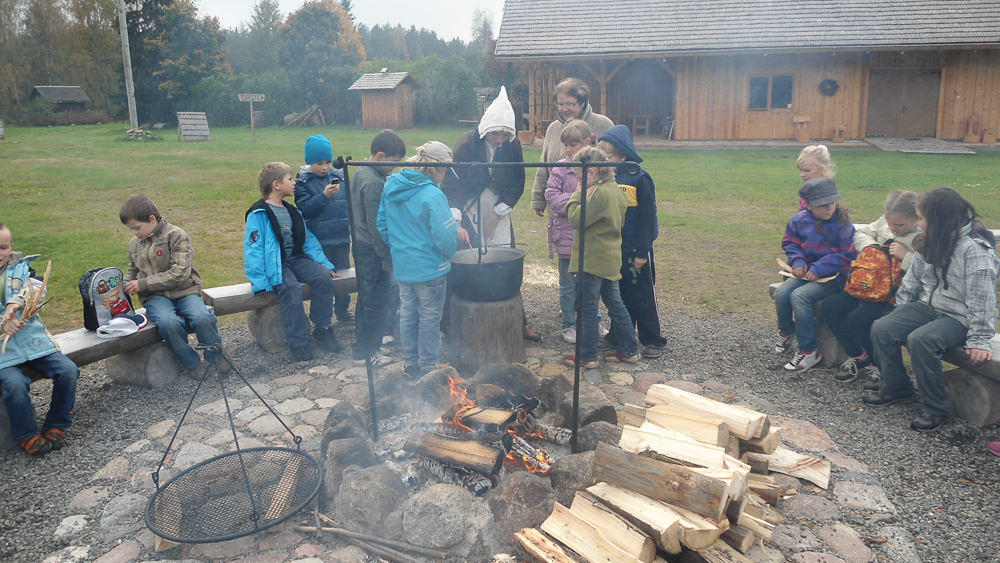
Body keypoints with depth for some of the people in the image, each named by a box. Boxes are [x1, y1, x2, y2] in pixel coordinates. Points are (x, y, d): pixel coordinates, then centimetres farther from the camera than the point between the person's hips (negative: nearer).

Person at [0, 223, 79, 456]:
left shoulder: (21, 267, 7)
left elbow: (36, 290, -13)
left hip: (34, 340, 2)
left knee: (68, 370, -14)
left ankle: (56, 426, 8)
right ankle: (27, 435, 1)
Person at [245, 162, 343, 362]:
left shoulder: (292, 212, 16)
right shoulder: (259, 214, -8)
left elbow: (309, 240, 16)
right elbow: (253, 248, -13)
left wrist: (325, 264, 6)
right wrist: (260, 282, -22)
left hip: (296, 259, 6)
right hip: (275, 264, -6)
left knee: (324, 278, -19)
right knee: (291, 288, -33)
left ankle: (323, 329, -4)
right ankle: (298, 343, -25)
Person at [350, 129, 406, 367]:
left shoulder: (361, 174, 9)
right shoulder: (374, 183, -22)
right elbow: (376, 226, -23)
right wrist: (388, 259, -17)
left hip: (362, 246, 10)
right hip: (372, 251, -10)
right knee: (376, 301, 2)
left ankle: (365, 346, 31)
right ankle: (366, 352, 14)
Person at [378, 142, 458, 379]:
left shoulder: (391, 185, 1)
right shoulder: (432, 195, -22)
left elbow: (382, 225, 9)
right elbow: (445, 236, -24)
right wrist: (448, 254, -3)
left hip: (402, 265, 7)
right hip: (430, 268, -7)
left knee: (407, 313, 18)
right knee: (429, 317, 8)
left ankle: (410, 363, 30)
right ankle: (428, 366, 20)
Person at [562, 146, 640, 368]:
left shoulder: (600, 194, -21)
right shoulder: (616, 190, 8)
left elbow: (577, 219, -21)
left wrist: (578, 195, -7)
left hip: (592, 260, -9)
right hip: (610, 258, 9)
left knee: (587, 308, 1)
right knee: (615, 304, 16)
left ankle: (587, 356, 10)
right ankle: (629, 349, 24)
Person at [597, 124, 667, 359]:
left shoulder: (640, 178, -14)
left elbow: (647, 218, -13)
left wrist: (642, 252, -14)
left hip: (635, 250, -5)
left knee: (643, 296, 5)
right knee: (619, 294, 15)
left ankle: (653, 340, 17)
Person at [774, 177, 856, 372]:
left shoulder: (843, 224, -14)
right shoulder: (800, 219, -2)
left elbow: (847, 255, -15)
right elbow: (790, 241, 12)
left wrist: (819, 269, -20)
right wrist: (797, 260, -6)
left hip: (833, 277, -5)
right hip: (807, 272, 5)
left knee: (799, 296, -28)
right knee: (781, 292, -20)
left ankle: (808, 351, -16)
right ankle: (785, 331, 12)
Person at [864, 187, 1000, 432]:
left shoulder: (975, 249, -20)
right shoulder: (931, 242, 6)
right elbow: (913, 278, 14)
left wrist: (979, 340, -21)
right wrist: (900, 311, 13)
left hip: (959, 318, -8)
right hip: (927, 306, 8)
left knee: (920, 340, -32)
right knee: (881, 329, -10)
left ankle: (938, 408, -14)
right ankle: (896, 388, 8)